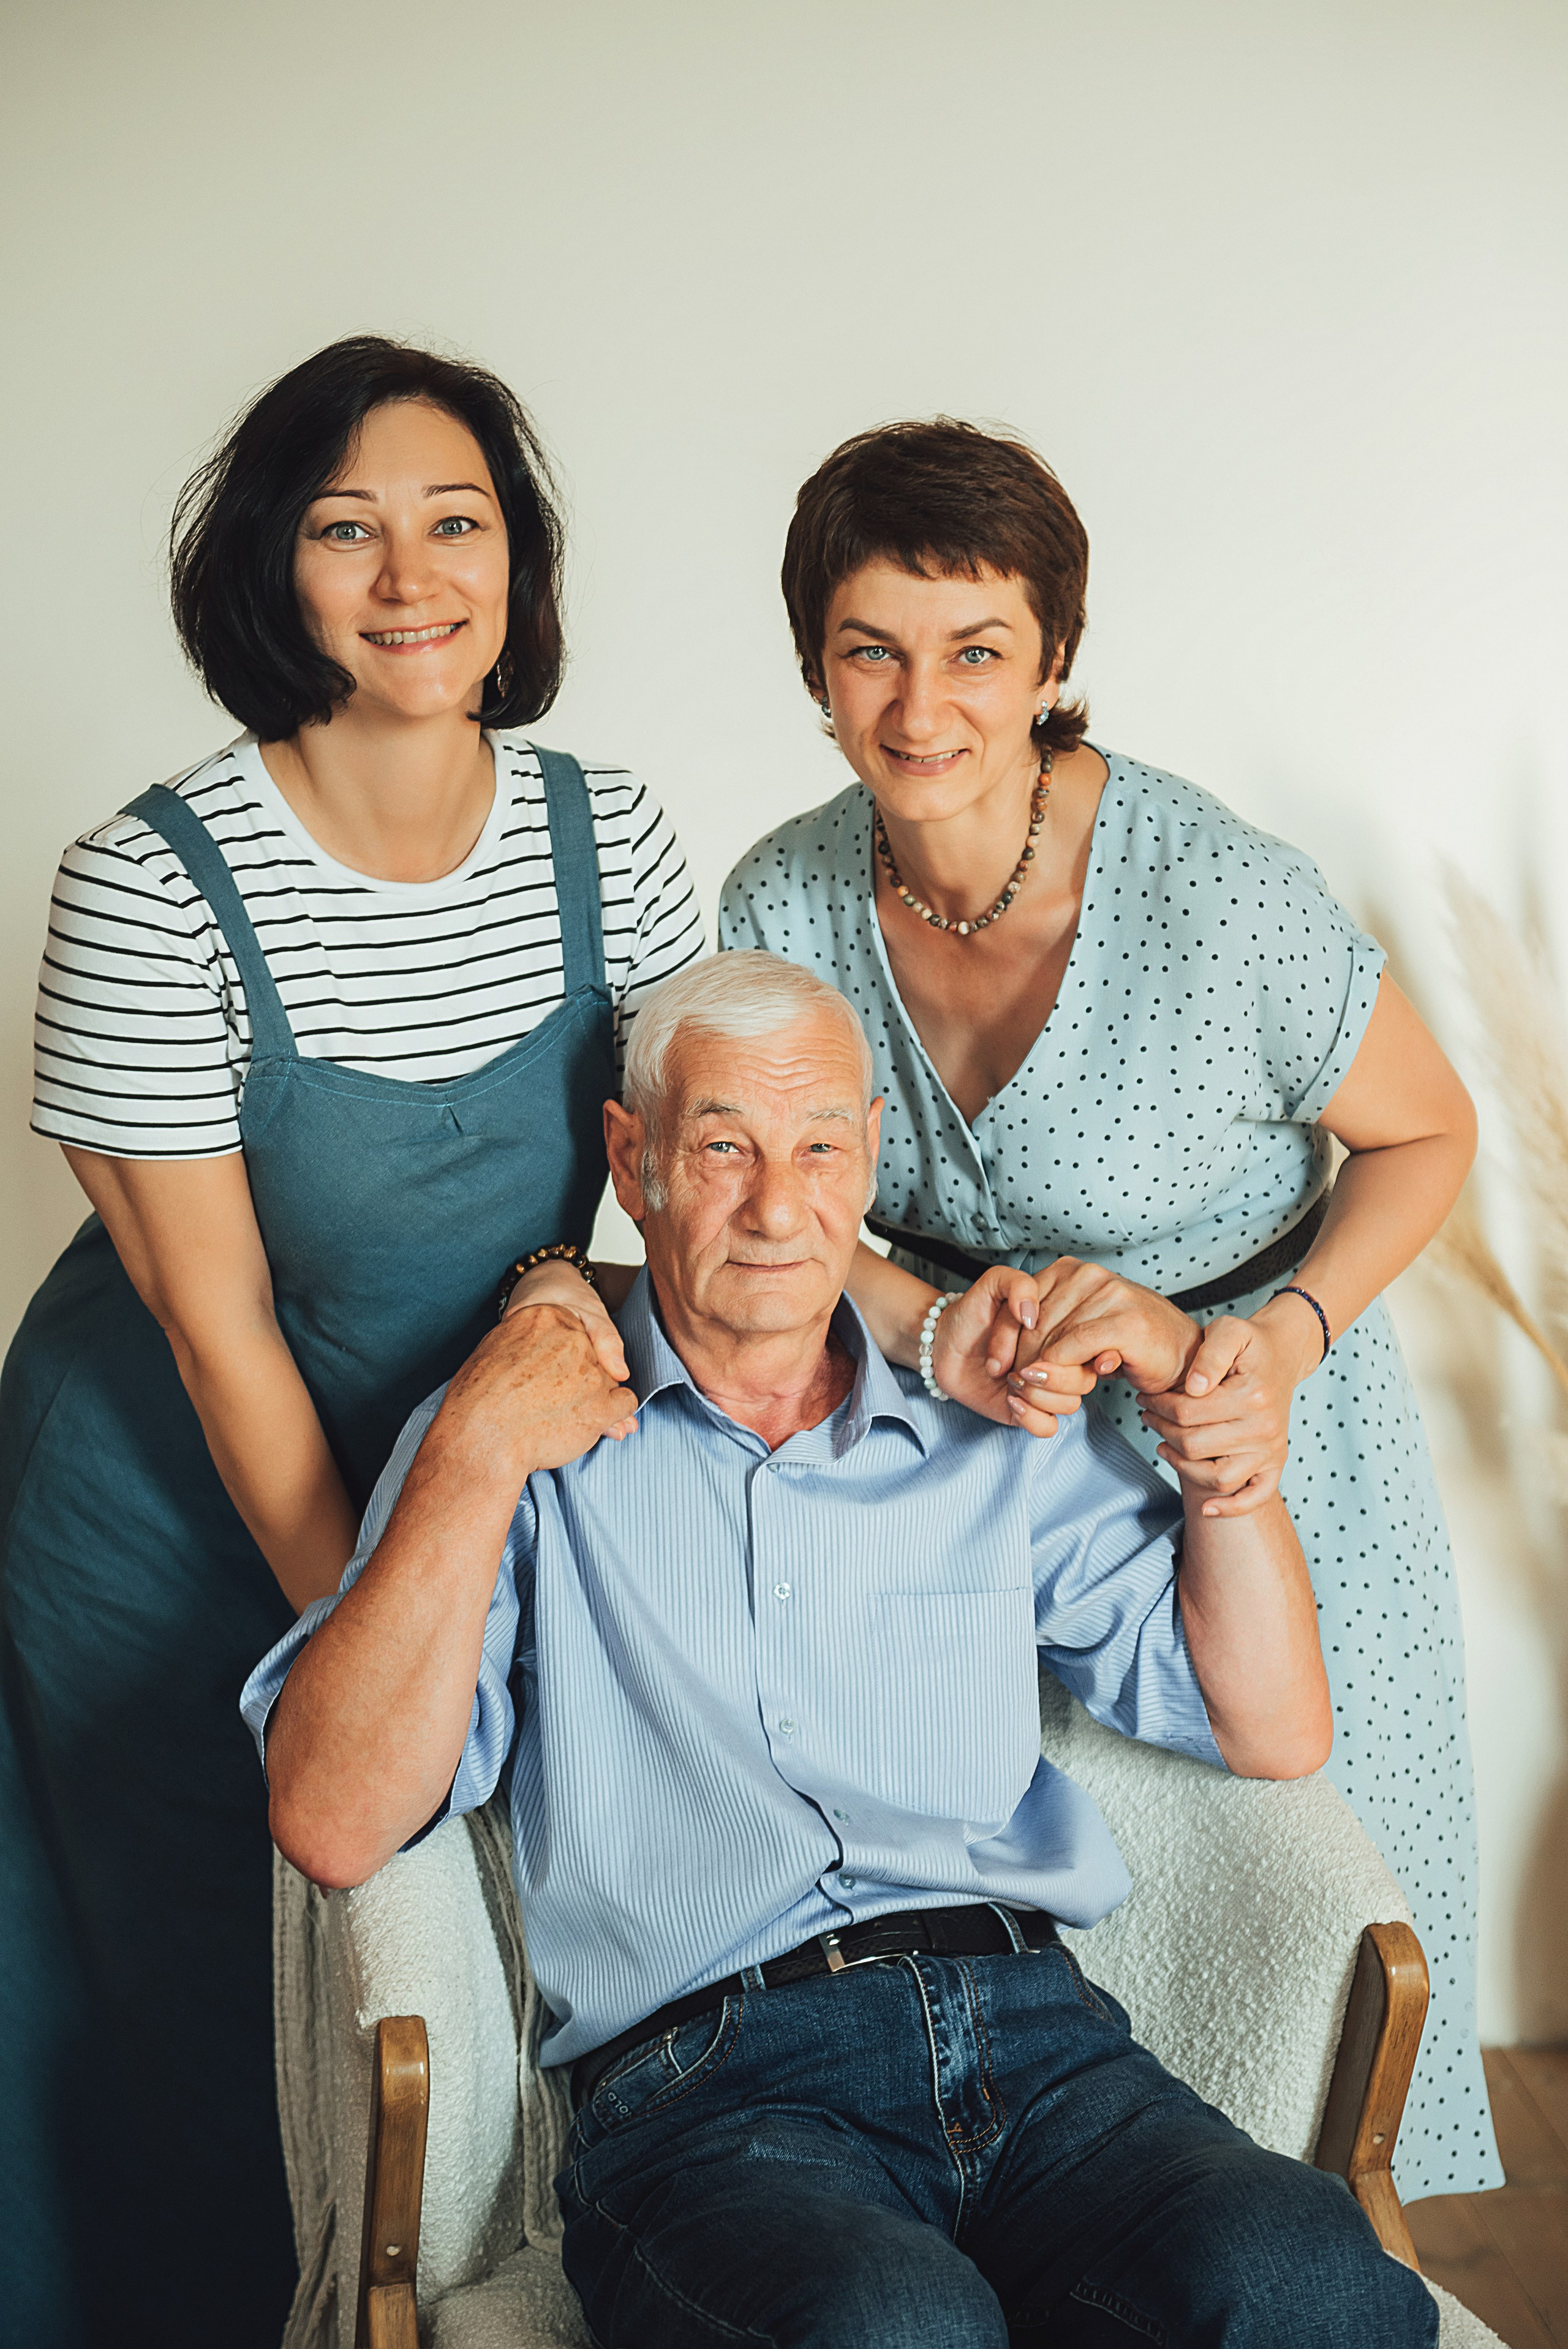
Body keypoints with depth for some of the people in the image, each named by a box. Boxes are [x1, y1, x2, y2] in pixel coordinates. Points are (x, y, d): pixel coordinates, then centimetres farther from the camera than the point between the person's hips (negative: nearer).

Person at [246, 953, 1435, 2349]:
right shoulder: (530, 1448, 11)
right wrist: (479, 1451, -7)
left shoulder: (995, 1436, 19)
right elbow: (334, 1829, -3)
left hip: (1036, 2038, 3)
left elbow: (1276, 1735, 15)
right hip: (715, 2089, -2)